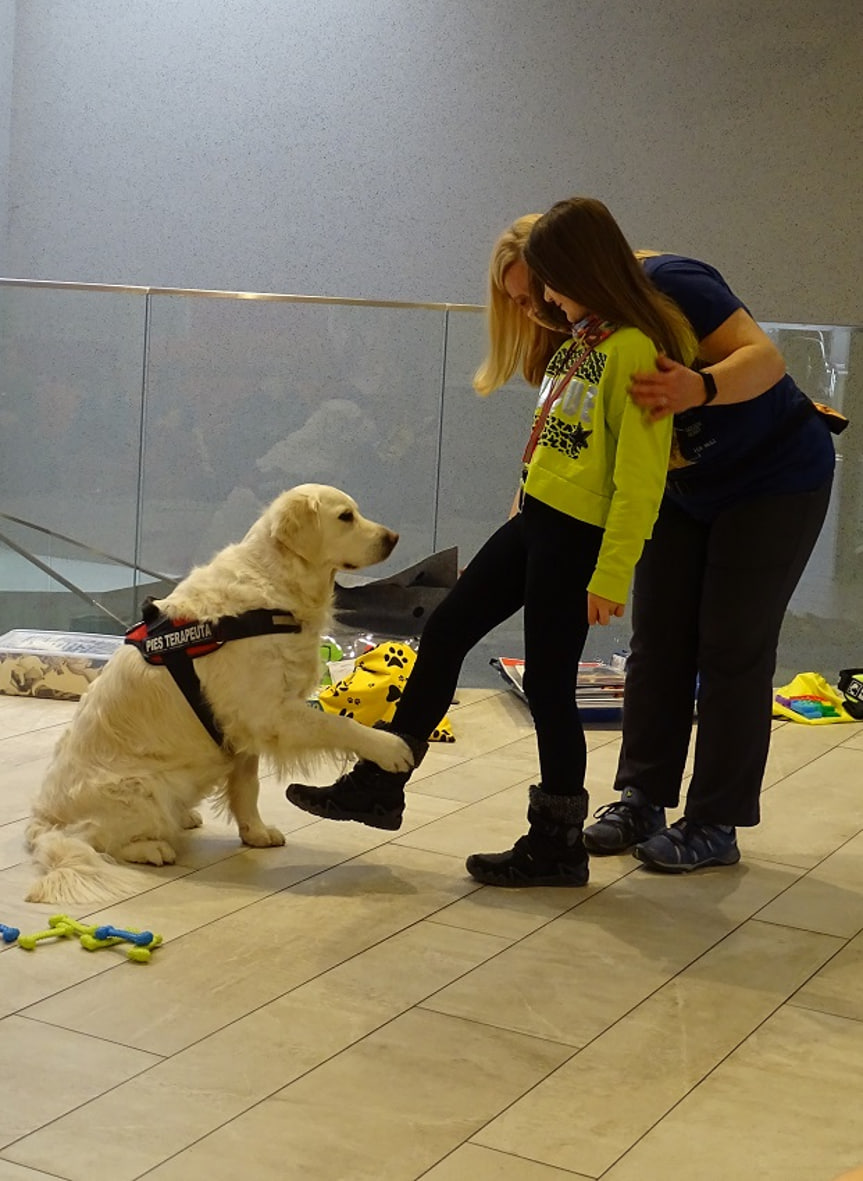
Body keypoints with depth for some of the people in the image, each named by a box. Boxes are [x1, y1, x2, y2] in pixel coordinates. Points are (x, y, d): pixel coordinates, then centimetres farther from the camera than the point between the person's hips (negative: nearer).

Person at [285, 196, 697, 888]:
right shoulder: (582, 335, 11)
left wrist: (612, 576, -20)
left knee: (548, 683, 0)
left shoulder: (637, 349, -17)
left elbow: (641, 476, -20)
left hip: (576, 537, -9)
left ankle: (558, 844, 17)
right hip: (534, 518, 9)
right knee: (445, 631, 11)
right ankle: (380, 786, 23)